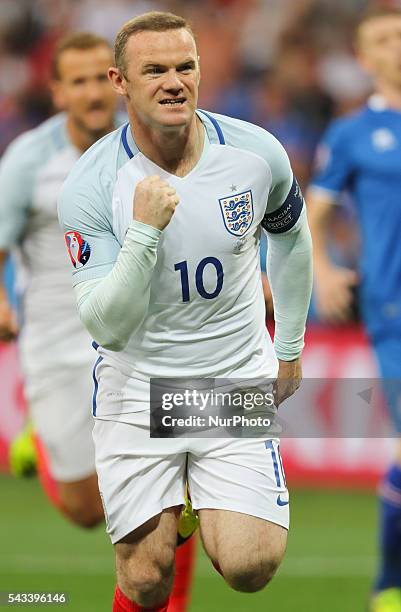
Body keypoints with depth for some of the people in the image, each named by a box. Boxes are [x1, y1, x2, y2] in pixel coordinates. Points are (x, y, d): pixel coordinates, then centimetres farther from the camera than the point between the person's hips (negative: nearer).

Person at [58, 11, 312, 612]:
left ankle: (212, 509, 19)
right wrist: (145, 232, -31)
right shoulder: (91, 187, -15)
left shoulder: (257, 153, -8)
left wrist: (289, 347, 21)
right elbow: (106, 326, -20)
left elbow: (290, 237, 15)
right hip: (138, 388, -1)